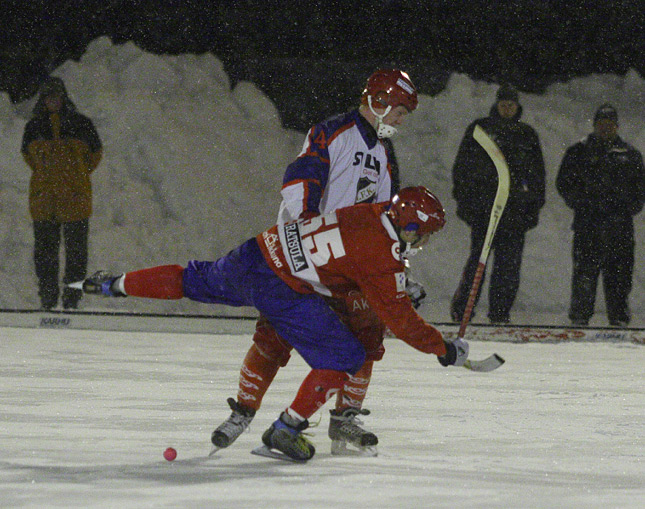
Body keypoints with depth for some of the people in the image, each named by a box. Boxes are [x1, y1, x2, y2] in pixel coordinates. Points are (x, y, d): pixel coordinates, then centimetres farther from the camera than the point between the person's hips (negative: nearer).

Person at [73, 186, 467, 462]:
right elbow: (400, 320, -11)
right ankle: (287, 429, -3)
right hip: (282, 290, -8)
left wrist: (405, 286, 30)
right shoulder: (381, 263, -15)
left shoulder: (375, 213, 7)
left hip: (262, 249, 8)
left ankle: (114, 284, 42)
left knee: (194, 281, 29)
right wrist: (444, 349, -3)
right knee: (345, 356, -3)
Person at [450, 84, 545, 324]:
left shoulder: (527, 135, 17)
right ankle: (461, 308, -2)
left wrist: (535, 205, 13)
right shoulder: (480, 129, 9)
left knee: (509, 262, -2)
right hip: (482, 203, -3)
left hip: (515, 207, 3)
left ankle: (500, 312, 3)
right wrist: (463, 198, 0)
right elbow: (462, 165, 9)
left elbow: (537, 172, 21)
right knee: (479, 255, -9)